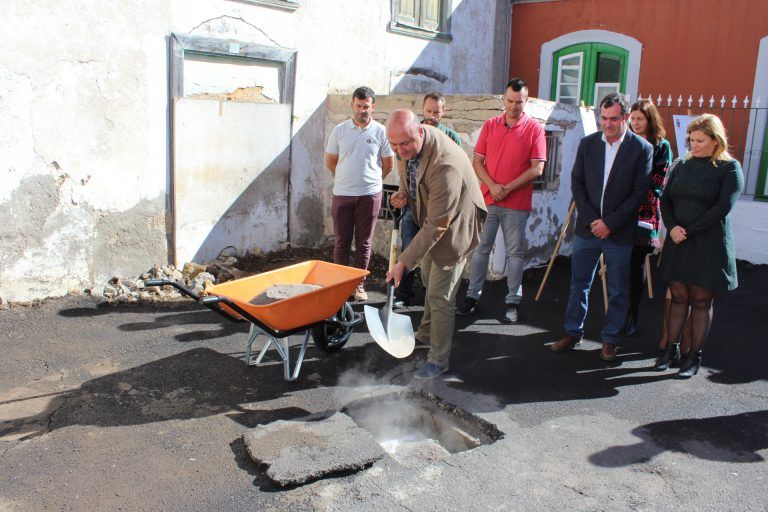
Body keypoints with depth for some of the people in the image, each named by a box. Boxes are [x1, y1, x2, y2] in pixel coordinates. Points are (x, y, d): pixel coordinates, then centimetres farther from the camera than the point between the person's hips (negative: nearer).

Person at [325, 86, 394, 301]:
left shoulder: (380, 132, -1)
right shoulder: (339, 130, 2)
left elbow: (389, 164, 8)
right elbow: (330, 162, 10)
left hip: (369, 195, -1)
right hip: (342, 194, 1)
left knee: (364, 243, 7)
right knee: (342, 241, 7)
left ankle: (359, 284, 18)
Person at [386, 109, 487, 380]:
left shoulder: (445, 165, -40)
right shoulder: (408, 144, -13)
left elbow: (437, 225, -36)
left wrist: (404, 262, -34)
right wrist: (404, 192, -8)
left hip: (454, 224, -9)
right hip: (430, 219, 9)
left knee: (440, 294, -5)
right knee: (429, 279, 25)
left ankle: (438, 359, 11)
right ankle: (427, 333, 47)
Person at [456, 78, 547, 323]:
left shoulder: (534, 128, -2)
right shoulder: (490, 125, 7)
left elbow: (537, 168, -7)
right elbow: (477, 161, 5)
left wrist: (508, 188, -12)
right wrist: (492, 186, -10)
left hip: (517, 203, -2)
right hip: (487, 199, 3)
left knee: (515, 253, 5)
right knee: (481, 248, 8)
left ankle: (513, 302, 14)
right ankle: (473, 296, 17)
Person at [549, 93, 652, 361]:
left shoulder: (642, 149, -6)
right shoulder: (587, 143, 3)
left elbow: (639, 193, -8)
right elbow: (577, 184, 3)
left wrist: (610, 223, -13)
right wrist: (591, 220, -7)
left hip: (620, 233, -2)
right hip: (587, 228, 3)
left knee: (618, 291, 8)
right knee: (579, 284, 11)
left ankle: (610, 339, 22)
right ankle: (573, 332, 25)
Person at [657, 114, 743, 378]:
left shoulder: (729, 168, -3)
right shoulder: (682, 165, 10)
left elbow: (723, 208, -12)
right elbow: (665, 199, 6)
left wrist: (689, 230, -14)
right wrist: (672, 227, -10)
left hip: (709, 245, -4)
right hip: (678, 244, 4)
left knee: (701, 301, 4)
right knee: (678, 297, 8)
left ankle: (694, 356, 14)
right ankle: (671, 348, 17)